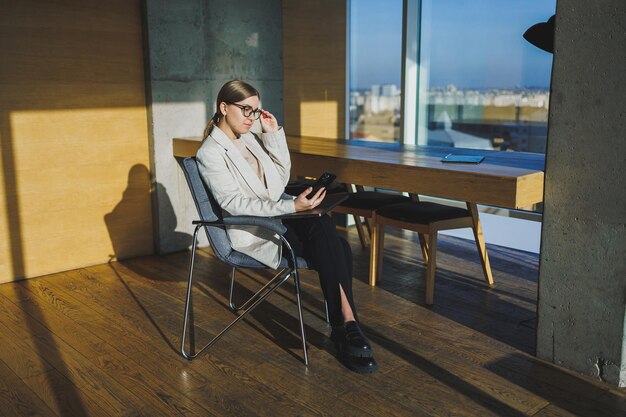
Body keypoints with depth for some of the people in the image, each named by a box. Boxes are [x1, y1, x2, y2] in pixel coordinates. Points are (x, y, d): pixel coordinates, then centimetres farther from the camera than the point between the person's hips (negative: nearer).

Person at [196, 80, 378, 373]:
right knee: (323, 228, -27)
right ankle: (347, 325, -22)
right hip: (252, 232, -7)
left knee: (340, 249, -20)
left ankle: (344, 326, -19)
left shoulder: (250, 139, 16)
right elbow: (234, 204, -18)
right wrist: (291, 207, -27)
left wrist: (274, 134, 8)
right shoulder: (210, 153, -7)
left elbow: (281, 179, 18)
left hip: (278, 215, 7)